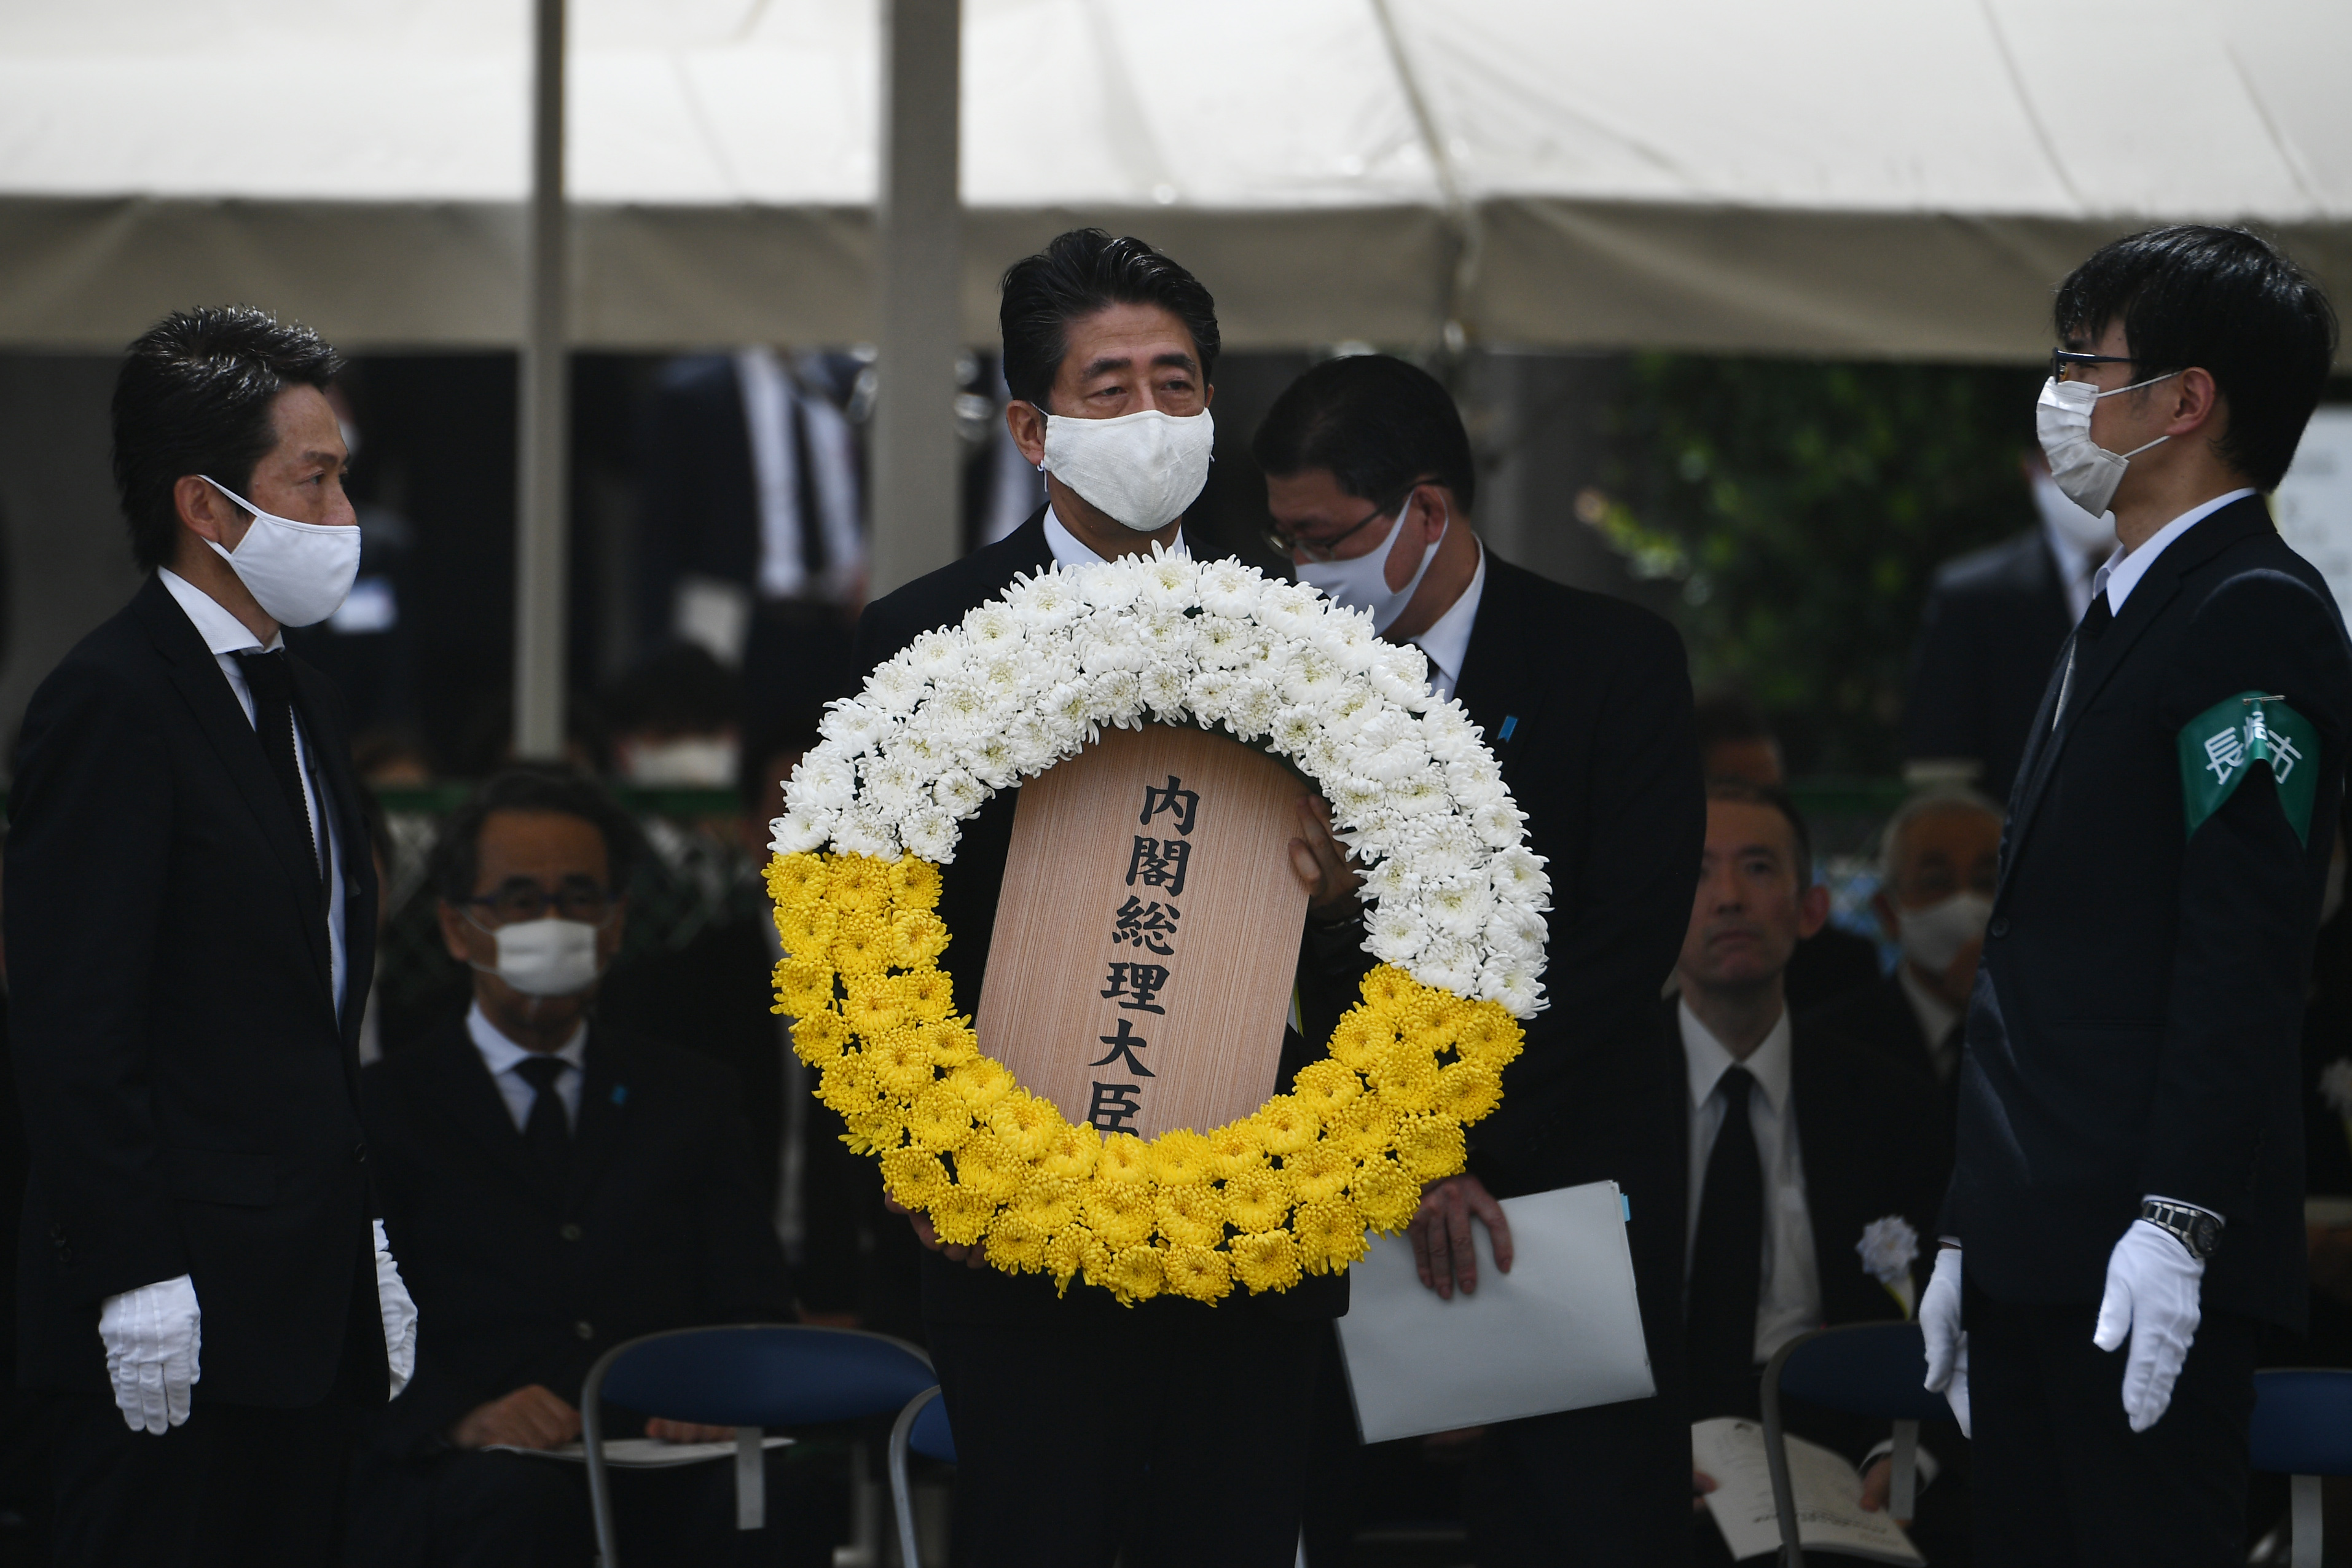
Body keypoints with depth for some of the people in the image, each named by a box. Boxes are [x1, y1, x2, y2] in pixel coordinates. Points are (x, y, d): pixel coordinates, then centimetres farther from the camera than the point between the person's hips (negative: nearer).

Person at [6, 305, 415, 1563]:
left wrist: (369, 1244, 18)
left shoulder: (298, 697, 17)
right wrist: (140, 1282, -20)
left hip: (309, 1300, 9)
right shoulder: (112, 702, -13)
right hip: (180, 1314, -9)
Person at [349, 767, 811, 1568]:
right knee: (517, 1500, -39)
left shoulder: (692, 1099, 24)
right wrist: (459, 1415, -21)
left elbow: (755, 1312, 13)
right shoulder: (385, 1109, 13)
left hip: (658, 1482, 2)